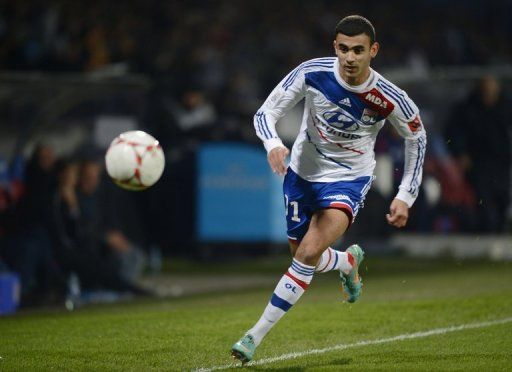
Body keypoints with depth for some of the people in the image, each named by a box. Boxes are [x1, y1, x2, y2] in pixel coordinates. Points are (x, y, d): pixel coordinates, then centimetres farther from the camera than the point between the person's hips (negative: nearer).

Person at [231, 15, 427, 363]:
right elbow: (266, 113, -16)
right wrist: (273, 144, -38)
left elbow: (417, 137, -1)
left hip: (349, 180, -3)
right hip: (303, 172, 3)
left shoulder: (390, 99, -21)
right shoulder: (312, 73, -21)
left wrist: (405, 196, -2)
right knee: (305, 257, 14)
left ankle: (256, 335, -15)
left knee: (309, 253, -22)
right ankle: (349, 262, 52)